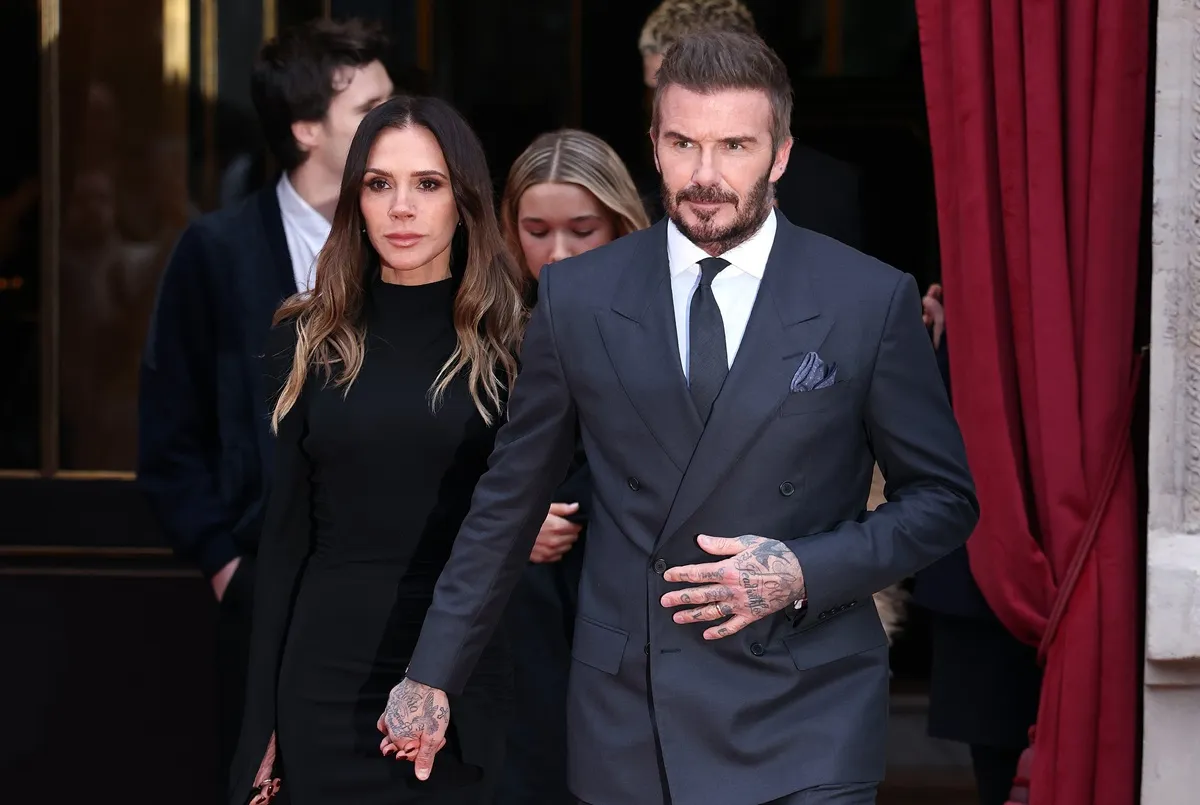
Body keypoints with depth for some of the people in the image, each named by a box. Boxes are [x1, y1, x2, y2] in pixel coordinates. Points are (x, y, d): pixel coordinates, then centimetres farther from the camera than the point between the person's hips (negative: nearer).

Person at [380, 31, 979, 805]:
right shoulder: (577, 298, 4)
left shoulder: (872, 301, -2)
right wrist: (433, 675, 13)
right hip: (625, 728, 2)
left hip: (801, 735, -2)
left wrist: (806, 573, -11)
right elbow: (510, 501, 11)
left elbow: (944, 500, 4)